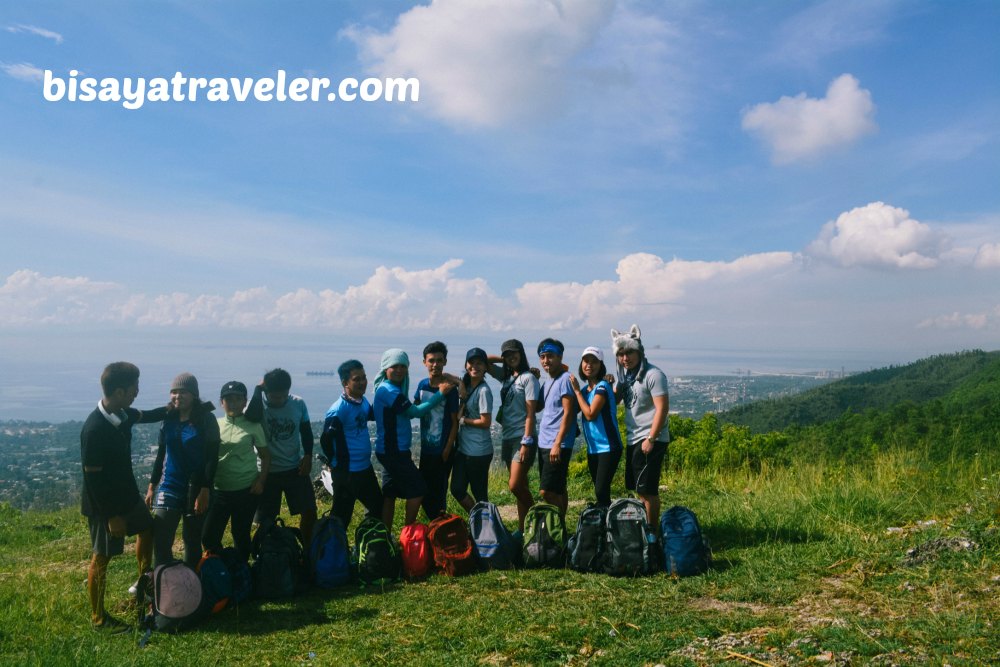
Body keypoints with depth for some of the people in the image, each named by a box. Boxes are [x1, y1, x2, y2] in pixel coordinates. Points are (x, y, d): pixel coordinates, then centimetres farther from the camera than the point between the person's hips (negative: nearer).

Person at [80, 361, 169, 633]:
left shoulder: (123, 414, -5)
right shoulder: (94, 429, -30)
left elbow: (147, 416, 20)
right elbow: (92, 478, -25)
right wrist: (111, 515, -21)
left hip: (128, 494, 9)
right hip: (104, 504, -9)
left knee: (147, 529, 25)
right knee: (102, 557, 5)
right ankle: (98, 618, 21)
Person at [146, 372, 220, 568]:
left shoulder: (206, 420, -8)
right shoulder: (169, 419, 6)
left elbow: (212, 458, -11)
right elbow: (161, 454, 14)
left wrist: (205, 490, -17)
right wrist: (152, 485, 11)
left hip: (196, 487, -4)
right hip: (169, 486, 4)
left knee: (192, 540, 8)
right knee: (160, 539, -5)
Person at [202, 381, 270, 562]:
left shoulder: (253, 426, -1)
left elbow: (265, 456, 4)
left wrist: (261, 481, -7)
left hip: (246, 489, -3)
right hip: (219, 489, 3)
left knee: (241, 535, 8)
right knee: (209, 537, 4)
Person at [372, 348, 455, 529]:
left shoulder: (391, 388, 13)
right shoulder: (388, 390, -18)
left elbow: (408, 412, 10)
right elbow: (416, 412, -20)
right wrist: (441, 394, -15)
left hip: (392, 451, 10)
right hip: (393, 451, -10)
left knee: (390, 494, 13)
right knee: (418, 489, -3)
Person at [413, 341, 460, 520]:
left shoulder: (449, 389, -13)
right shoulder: (423, 385, 1)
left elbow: (455, 422, -10)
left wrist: (447, 450, -12)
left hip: (443, 450, -5)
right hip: (426, 448, 5)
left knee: (439, 491, 5)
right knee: (424, 490, 14)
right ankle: (434, 523, 32)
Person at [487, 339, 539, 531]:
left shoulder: (528, 378, -7)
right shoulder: (505, 375, 14)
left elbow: (530, 413, -12)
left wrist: (526, 442, -17)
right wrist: (503, 360, 10)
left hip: (522, 437, -7)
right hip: (507, 437, 7)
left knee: (515, 486, -13)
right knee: (520, 486, 10)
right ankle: (523, 528, 15)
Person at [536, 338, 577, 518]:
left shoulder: (565, 379, -11)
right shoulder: (548, 382, 16)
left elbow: (568, 413, -16)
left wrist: (557, 444, -20)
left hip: (558, 445, -9)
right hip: (544, 443, 9)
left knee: (547, 491, -11)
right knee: (557, 490, 14)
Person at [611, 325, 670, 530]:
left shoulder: (653, 375, -14)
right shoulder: (624, 374, 11)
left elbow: (662, 408, -18)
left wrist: (651, 439, -20)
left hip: (651, 439, -8)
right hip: (633, 438, 8)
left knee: (647, 489, -6)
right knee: (638, 488, 12)